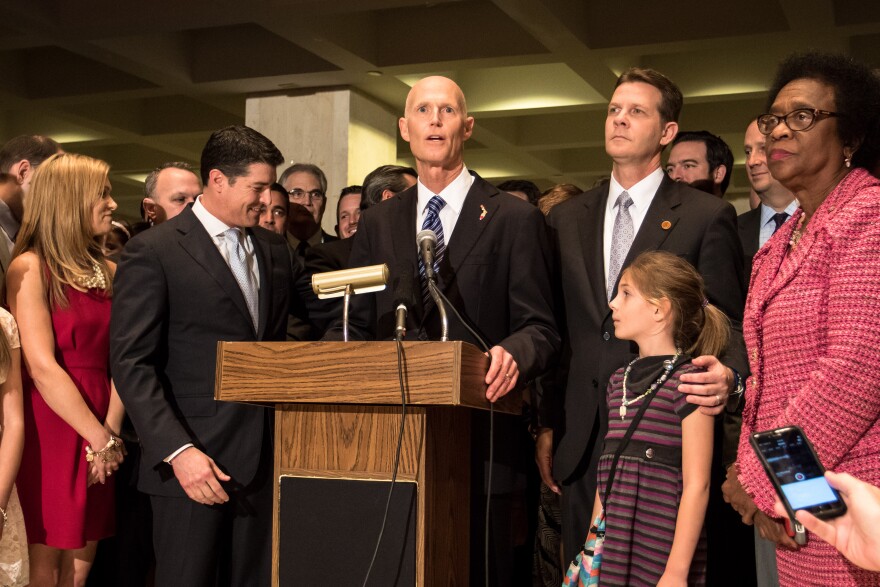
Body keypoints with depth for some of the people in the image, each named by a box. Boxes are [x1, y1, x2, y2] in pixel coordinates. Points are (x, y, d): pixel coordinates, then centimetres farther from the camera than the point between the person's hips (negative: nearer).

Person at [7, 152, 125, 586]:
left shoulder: (108, 272, 11)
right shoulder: (30, 268, -8)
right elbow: (42, 367, -14)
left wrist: (111, 434, -8)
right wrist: (101, 437, -12)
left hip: (97, 434, 6)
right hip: (50, 434, -6)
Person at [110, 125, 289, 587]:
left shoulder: (274, 249, 14)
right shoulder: (152, 251, -6)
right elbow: (131, 363, -10)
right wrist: (177, 451, -18)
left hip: (264, 459, 6)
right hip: (194, 462, -5)